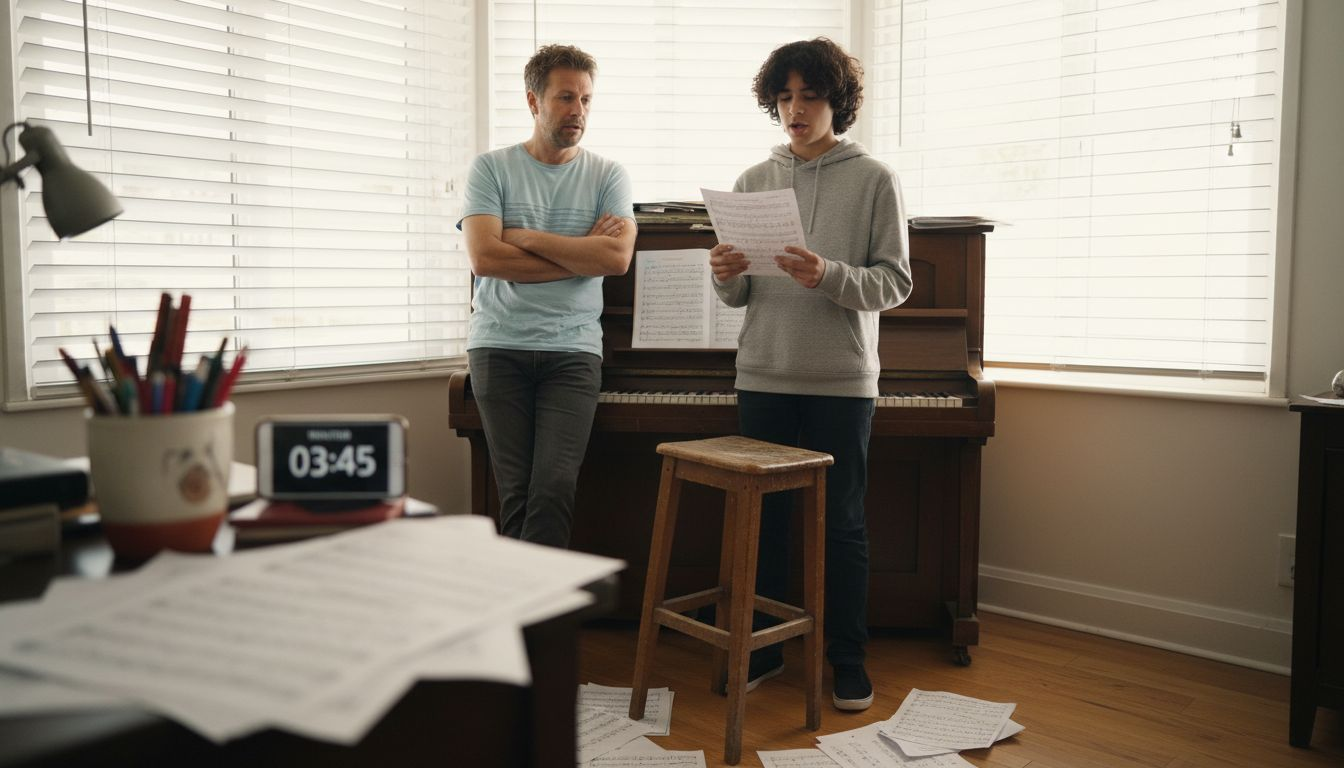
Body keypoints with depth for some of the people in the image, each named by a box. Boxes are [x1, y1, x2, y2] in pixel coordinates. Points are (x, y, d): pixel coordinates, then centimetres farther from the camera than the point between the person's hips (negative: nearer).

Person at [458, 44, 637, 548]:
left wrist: (526, 237, -7)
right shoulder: (492, 169, 6)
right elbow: (484, 258, -8)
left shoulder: (607, 176, 9)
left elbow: (618, 257, -8)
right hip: (499, 347, 0)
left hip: (573, 350, 1)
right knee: (516, 490, -2)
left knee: (554, 488, -11)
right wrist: (582, 253, -5)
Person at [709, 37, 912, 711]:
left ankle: (847, 658, 21)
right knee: (761, 517, 9)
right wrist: (727, 274, -14)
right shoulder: (753, 182, 9)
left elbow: (895, 282, -5)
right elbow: (737, 296, 9)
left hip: (841, 381, -3)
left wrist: (828, 276, -22)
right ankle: (761, 648, 25)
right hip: (763, 377, 3)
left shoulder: (873, 180, 1)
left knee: (841, 523, 6)